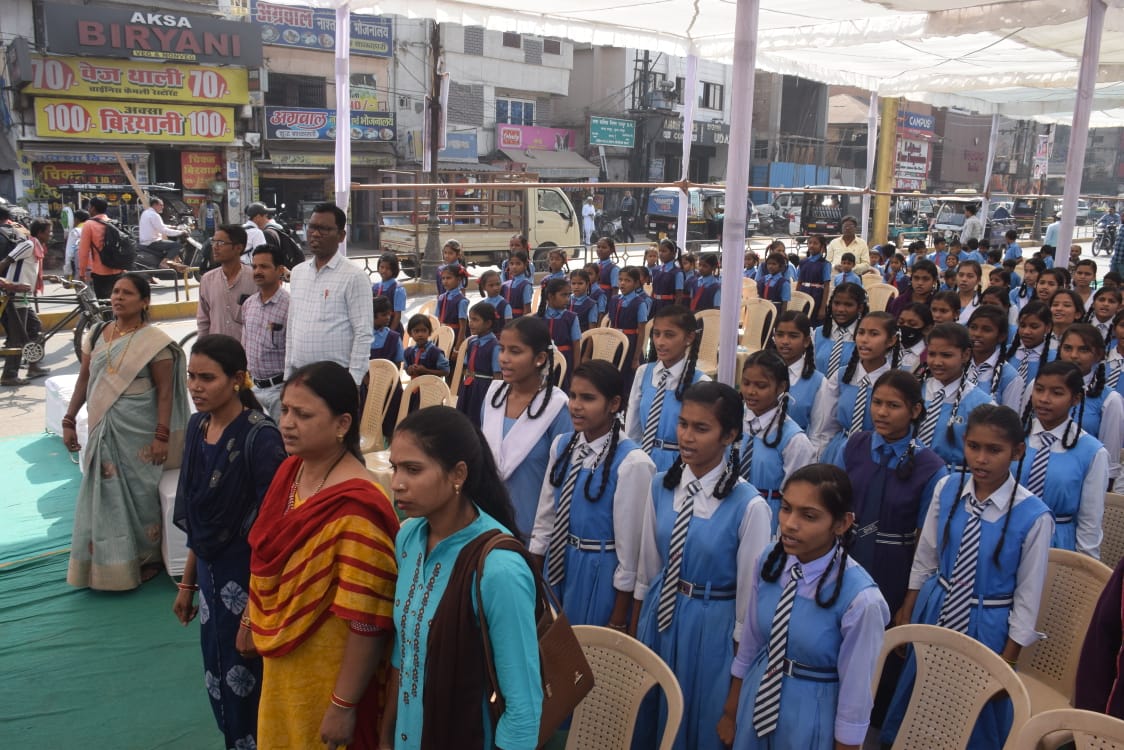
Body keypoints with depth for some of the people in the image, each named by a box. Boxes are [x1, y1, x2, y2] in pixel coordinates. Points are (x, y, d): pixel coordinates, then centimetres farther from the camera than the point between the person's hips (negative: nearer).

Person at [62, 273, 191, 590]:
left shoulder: (154, 341, -11)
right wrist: (69, 421, 8)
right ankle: (106, 563, 27)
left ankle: (146, 559, 23)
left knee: (138, 494, 5)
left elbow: (164, 391, -12)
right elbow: (84, 380, 11)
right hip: (103, 429, 5)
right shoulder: (97, 334, 6)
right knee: (103, 494, 11)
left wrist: (162, 436, -16)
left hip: (138, 432, -5)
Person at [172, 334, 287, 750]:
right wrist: (188, 581, 14)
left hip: (249, 576, -7)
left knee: (246, 682, 7)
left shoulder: (259, 437, -20)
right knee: (219, 680, 19)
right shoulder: (197, 425, 2)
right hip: (211, 572, 7)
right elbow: (196, 519, 10)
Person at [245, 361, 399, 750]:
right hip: (281, 660, 8)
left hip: (330, 671, -7)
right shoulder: (290, 470, -4)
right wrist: (250, 619, 18)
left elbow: (367, 621, -27)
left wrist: (343, 705, -21)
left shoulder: (355, 507, -31)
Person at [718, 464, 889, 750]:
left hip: (812, 718, -4)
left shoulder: (860, 599, -27)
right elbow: (749, 645, 1)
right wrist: (730, 713, 10)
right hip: (757, 703, 4)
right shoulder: (768, 563, -11)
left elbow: (855, 696, -16)